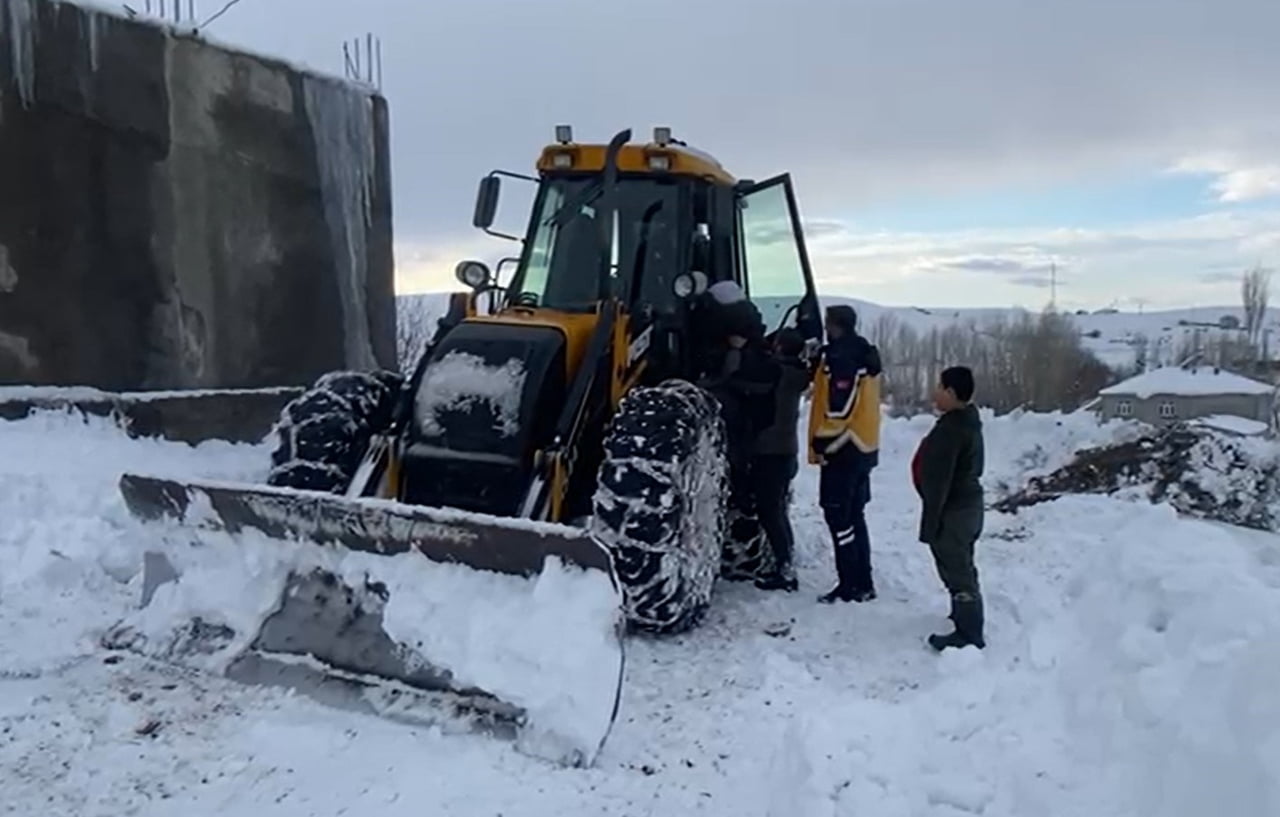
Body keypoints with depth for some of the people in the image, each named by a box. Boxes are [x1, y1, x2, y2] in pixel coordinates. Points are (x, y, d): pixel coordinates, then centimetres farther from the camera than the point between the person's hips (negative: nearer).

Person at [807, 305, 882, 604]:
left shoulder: (841, 357, -17)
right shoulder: (863, 355, 14)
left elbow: (838, 408, -22)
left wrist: (821, 442, -14)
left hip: (843, 448, -10)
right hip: (863, 447, 10)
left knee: (838, 517, -3)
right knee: (854, 516, 14)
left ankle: (850, 586, 1)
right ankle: (863, 583, 19)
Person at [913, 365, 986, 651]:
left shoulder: (950, 429, -25)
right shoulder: (969, 421, 7)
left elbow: (938, 481, -24)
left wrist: (929, 523, -19)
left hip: (953, 511, -10)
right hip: (968, 504, 10)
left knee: (956, 572, -1)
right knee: (962, 568, 24)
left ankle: (969, 635, 7)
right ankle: (966, 617, 39)